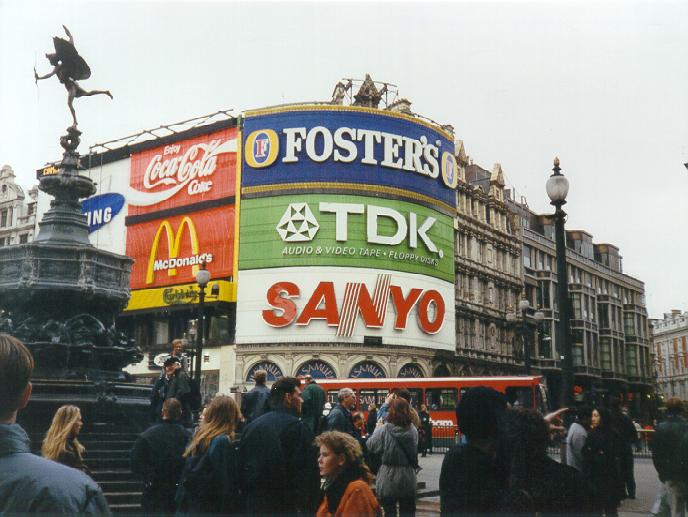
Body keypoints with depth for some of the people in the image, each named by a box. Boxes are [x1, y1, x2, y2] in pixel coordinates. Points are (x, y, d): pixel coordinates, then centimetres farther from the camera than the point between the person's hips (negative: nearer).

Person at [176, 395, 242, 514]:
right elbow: (227, 487, -18)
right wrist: (235, 511, -12)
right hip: (211, 509, -7)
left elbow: (186, 478, 12)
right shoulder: (223, 443, -18)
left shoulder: (198, 438, 5)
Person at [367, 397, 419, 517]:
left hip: (389, 476, -2)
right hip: (408, 476, 3)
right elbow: (414, 450, 6)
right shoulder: (413, 430, -5)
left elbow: (371, 446, -5)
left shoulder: (385, 429, -14)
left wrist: (378, 428, 7)